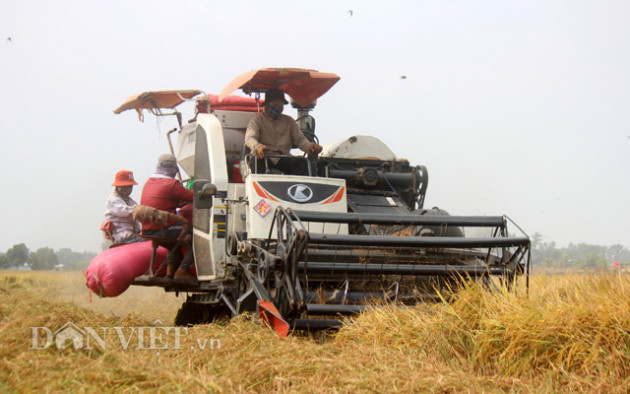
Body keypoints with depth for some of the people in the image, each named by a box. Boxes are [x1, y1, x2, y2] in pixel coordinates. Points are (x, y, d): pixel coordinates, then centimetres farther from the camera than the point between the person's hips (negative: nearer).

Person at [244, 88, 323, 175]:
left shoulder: (289, 121, 23)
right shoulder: (257, 120, 9)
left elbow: (299, 138, 12)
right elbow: (249, 138, -8)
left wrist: (309, 146, -14)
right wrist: (258, 146, -34)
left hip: (283, 159, 3)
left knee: (302, 163, -26)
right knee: (258, 162, -38)